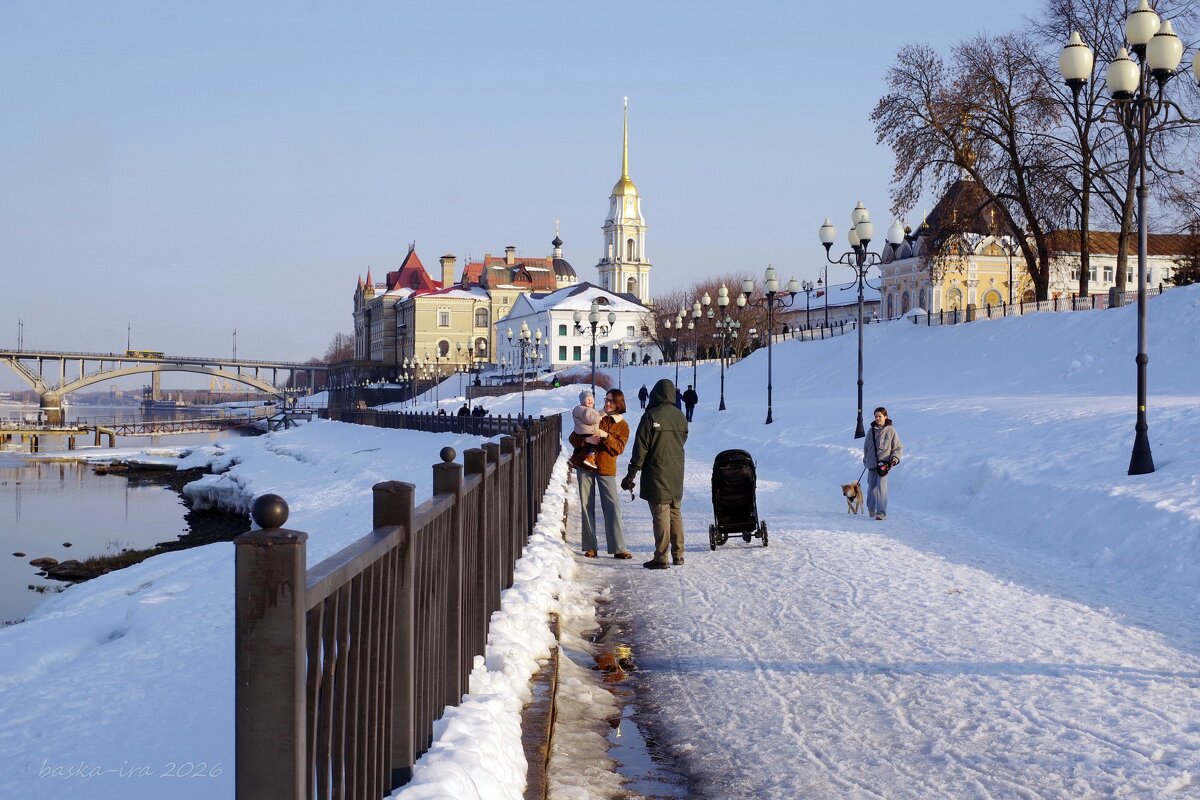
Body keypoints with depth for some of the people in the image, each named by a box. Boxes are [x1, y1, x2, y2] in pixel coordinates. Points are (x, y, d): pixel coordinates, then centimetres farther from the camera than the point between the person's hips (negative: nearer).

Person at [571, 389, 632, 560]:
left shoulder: (622, 425, 5)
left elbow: (618, 448, -7)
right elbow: (573, 438, 5)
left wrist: (606, 436, -22)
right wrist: (587, 439, -15)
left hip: (606, 469, -1)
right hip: (585, 466, 1)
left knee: (612, 506, -8)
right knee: (586, 506, 1)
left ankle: (618, 548, -8)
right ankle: (590, 547, 7)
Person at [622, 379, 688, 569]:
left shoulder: (651, 416, -13)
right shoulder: (681, 417, 4)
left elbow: (641, 447, -13)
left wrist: (632, 473, -9)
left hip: (656, 474, -6)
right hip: (677, 474, 6)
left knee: (660, 514, -5)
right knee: (676, 513, 14)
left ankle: (661, 557, -5)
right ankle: (678, 554, 20)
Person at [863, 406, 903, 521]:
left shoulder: (890, 431, 0)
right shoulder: (872, 431, 10)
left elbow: (898, 447, 4)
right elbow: (866, 446, 20)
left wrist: (895, 458, -12)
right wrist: (866, 460, 20)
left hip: (884, 463, -4)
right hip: (872, 463, 4)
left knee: (881, 486, -15)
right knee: (871, 486, 11)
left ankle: (882, 512, -17)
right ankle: (871, 509, 29)